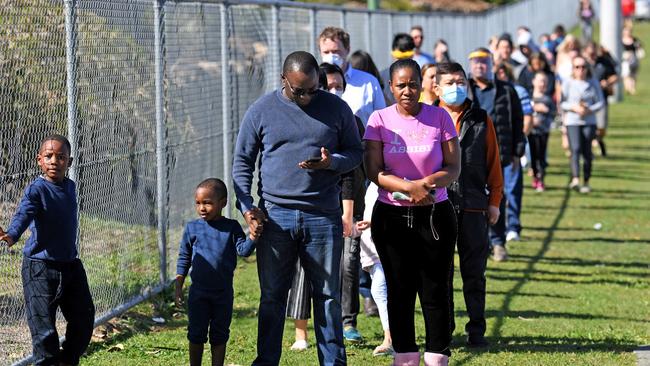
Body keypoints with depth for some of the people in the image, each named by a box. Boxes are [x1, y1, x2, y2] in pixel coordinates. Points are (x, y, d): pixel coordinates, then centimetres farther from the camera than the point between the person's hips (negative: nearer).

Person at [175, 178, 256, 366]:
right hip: (198, 292, 0)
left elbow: (243, 250, -9)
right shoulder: (192, 228, -1)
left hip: (223, 293, 0)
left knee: (219, 335, 9)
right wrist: (178, 287, 2)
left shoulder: (231, 227, -1)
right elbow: (183, 259, 5)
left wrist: (253, 238, -29)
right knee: (196, 334, 6)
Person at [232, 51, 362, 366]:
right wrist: (246, 207, -4)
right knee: (272, 297, 5)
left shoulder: (336, 109, 5)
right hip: (275, 216, 0)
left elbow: (355, 152, 11)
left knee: (328, 296, 5)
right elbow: (242, 161, 7)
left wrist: (331, 163, -11)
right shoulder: (261, 111, 3)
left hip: (323, 218, 0)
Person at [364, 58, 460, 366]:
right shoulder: (380, 120, 0)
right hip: (391, 217, 1)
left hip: (435, 215, 0)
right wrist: (410, 187, -19)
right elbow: (373, 171, -5)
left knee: (435, 290, 0)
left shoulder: (439, 117, 0)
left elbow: (453, 167, -1)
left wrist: (427, 184, -20)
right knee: (399, 291, 5)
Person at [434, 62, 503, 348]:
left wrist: (494, 201, 7)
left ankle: (476, 330, 13)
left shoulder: (481, 120, 8)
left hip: (474, 206, 1)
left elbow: (493, 162, 11)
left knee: (474, 272, 6)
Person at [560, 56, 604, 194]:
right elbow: (561, 103, 2)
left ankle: (586, 182, 14)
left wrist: (590, 110, -11)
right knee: (575, 149, -18)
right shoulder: (568, 83, 3)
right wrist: (574, 107, -15)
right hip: (572, 121, -2)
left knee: (587, 152, 3)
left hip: (589, 121, 2)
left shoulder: (593, 83, 7)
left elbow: (600, 102, 6)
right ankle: (575, 179, -31)